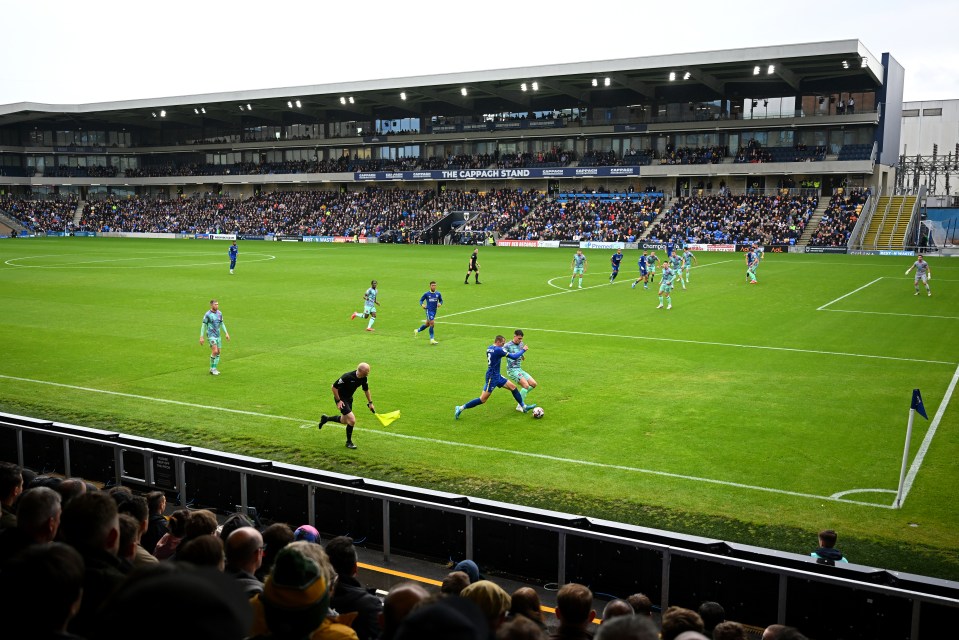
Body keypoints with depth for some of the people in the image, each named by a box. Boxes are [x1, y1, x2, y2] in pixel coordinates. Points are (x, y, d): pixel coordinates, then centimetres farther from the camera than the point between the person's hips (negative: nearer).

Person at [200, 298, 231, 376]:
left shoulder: (219, 313, 6)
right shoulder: (207, 314, -11)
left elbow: (222, 324, 17)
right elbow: (203, 326, -6)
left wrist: (226, 333, 10)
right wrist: (201, 337, -8)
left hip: (218, 335, 6)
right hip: (211, 335, -6)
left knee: (218, 352, 5)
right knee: (215, 351, -15)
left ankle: (214, 369, 16)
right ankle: (212, 369, -1)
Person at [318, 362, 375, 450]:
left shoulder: (364, 378, -11)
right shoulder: (347, 377, -32)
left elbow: (366, 390, 8)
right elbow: (333, 387, -23)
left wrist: (370, 403, 7)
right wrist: (338, 401, -21)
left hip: (349, 398, 8)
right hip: (341, 398, -8)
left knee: (344, 421, 20)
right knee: (352, 420, -15)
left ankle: (325, 418, 45)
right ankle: (349, 442, 5)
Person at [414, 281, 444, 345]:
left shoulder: (438, 294, 1)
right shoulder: (426, 294, -6)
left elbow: (441, 300, 13)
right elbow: (421, 300, 5)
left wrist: (440, 304, -9)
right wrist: (422, 304, -16)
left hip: (434, 311, 5)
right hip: (428, 310, -5)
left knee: (427, 324, 16)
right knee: (432, 323, -14)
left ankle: (417, 331, 40)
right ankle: (432, 339, -8)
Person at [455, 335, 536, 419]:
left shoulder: (489, 348, 4)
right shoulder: (498, 350, -21)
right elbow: (514, 357, -19)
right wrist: (523, 350, -5)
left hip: (497, 376, 10)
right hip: (492, 377, -10)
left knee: (513, 387, 13)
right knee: (483, 399, -6)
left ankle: (524, 406, 23)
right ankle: (461, 408, 0)